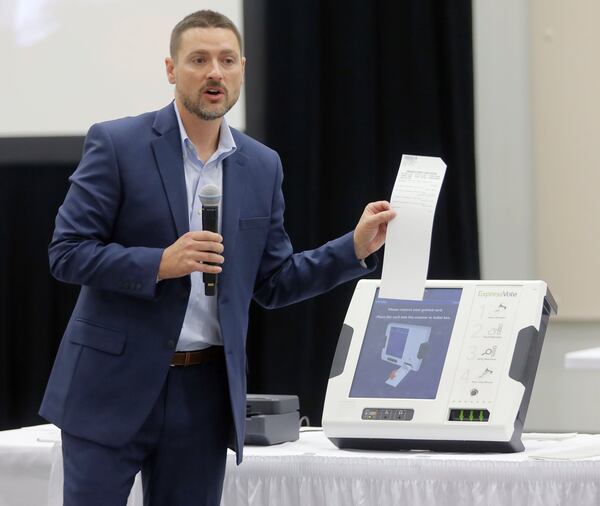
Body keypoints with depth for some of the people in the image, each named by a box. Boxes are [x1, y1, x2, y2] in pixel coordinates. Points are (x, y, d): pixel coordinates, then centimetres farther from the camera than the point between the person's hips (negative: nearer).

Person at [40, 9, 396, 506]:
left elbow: (273, 283, 13)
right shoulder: (117, 144, -5)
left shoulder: (262, 166, 9)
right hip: (114, 383, -4)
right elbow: (66, 253, -8)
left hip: (205, 392, 4)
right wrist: (160, 263, -20)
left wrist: (357, 247, 2)